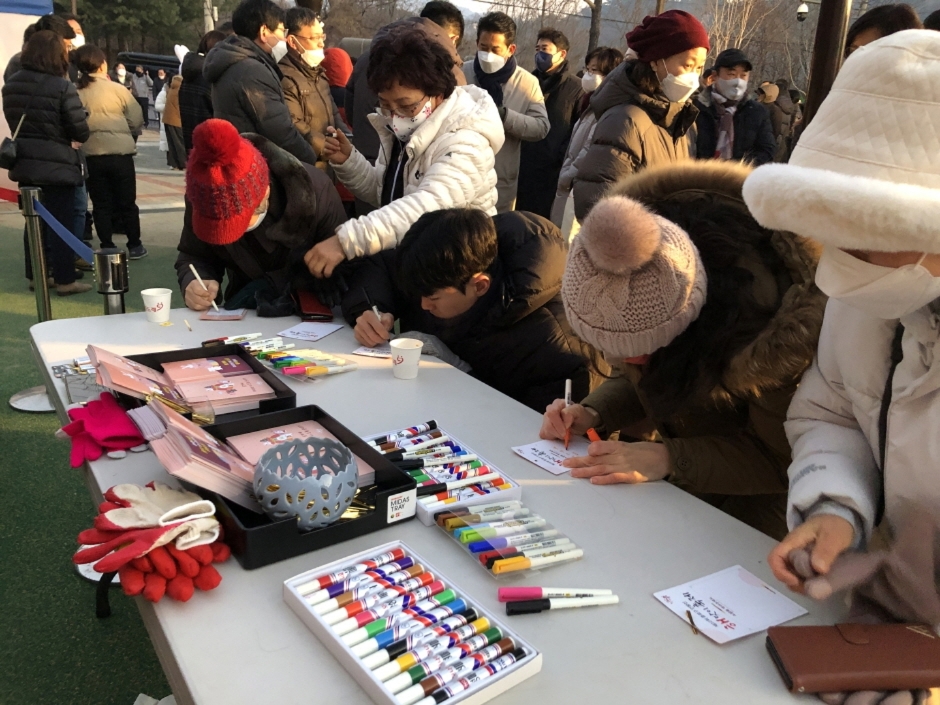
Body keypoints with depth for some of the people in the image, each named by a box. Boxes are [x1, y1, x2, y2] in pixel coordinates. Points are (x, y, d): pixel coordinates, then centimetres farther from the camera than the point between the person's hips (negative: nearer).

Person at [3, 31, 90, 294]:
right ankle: (65, 280, 5)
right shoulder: (62, 87, -16)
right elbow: (81, 132, -15)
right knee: (60, 224, 1)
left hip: (25, 163, 6)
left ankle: (35, 275, 22)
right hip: (57, 165, -6)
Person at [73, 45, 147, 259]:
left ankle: (107, 248, 12)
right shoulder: (117, 89, -7)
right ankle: (134, 246, 15)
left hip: (91, 156, 2)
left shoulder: (76, 93, -2)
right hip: (120, 153, -2)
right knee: (127, 202, 10)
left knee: (101, 205, 9)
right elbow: (137, 120, -3)